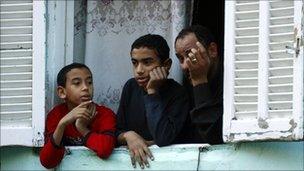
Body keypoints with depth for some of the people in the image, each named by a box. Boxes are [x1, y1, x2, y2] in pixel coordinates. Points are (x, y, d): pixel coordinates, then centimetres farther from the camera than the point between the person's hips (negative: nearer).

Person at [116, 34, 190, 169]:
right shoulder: (131, 87, 6)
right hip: (130, 157, 4)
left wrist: (152, 92, -17)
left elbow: (163, 139, -20)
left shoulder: (178, 94, -10)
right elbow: (117, 132, 9)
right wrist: (128, 135, -13)